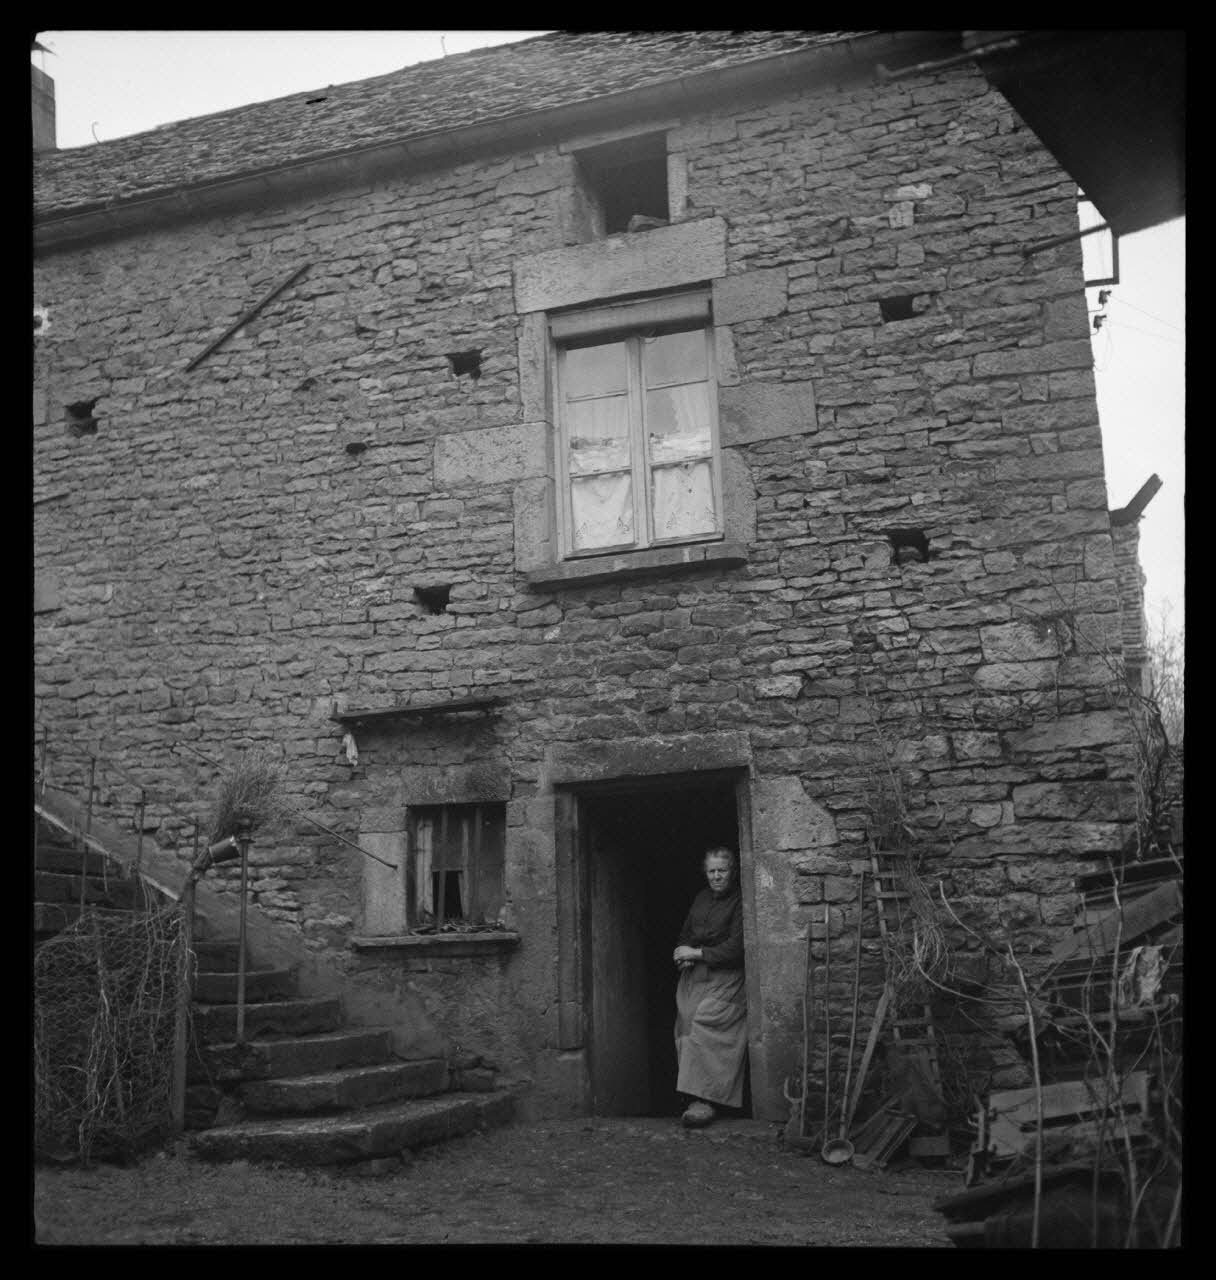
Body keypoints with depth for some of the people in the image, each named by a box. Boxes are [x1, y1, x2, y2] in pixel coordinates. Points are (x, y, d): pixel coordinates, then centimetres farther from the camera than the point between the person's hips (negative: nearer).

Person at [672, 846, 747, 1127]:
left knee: (705, 1026, -22)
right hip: (692, 977, 7)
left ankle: (704, 1100, -22)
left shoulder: (740, 903, -7)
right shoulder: (702, 898, 16)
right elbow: (685, 933, 24)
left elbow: (735, 948, -13)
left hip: (724, 980, -7)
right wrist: (682, 954, 2)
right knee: (687, 1028, -4)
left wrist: (697, 953, -10)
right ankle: (695, 1099, 2)